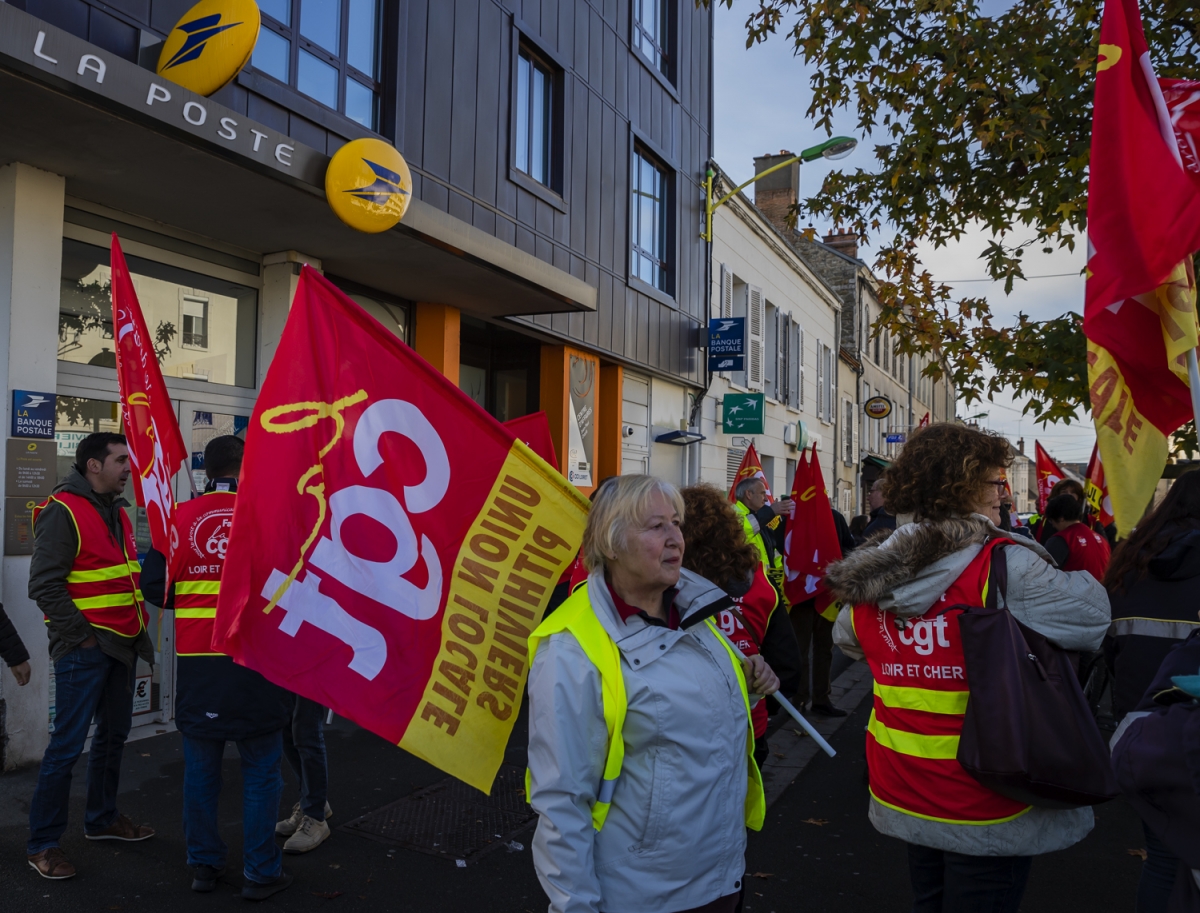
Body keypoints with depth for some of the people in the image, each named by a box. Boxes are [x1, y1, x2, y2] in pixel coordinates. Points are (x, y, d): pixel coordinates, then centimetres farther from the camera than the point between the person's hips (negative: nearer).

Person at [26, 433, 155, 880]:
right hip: (84, 649, -8)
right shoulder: (62, 512, -12)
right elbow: (45, 585, -16)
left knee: (114, 733, 17)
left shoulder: (117, 513, 14)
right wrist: (81, 635, -15)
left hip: (121, 644, 9)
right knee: (68, 743, -3)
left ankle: (102, 819, 32)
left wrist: (138, 626, 14)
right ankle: (42, 843, 10)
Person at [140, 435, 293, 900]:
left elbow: (154, 586, 2)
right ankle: (261, 872, 17)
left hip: (197, 663, 3)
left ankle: (204, 864, 28)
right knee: (261, 771, 9)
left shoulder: (180, 517, -1)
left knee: (200, 769, 16)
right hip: (257, 662, -2)